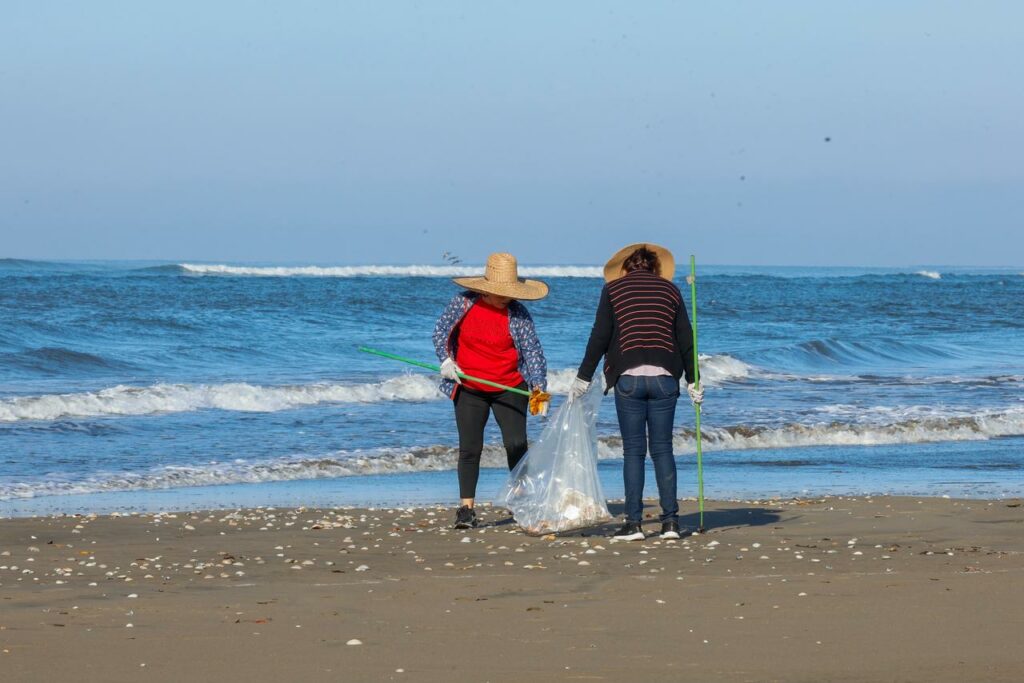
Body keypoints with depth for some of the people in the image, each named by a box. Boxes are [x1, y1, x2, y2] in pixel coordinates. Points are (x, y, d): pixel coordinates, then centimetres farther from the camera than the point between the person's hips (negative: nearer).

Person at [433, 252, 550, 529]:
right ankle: (466, 508, 3)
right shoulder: (462, 303, -6)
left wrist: (539, 387, -20)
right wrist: (446, 361, -6)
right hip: (469, 390, 0)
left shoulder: (518, 313, -8)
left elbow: (533, 351, -8)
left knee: (516, 445, -6)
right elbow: (441, 331, 8)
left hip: (510, 390, 0)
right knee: (470, 448, -2)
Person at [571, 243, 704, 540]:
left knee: (633, 450, 1)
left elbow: (599, 337, 2)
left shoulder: (613, 288, 7)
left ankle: (633, 523, -3)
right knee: (662, 449, 7)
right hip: (664, 378, 2)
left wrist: (583, 377, 8)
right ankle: (670, 520, 2)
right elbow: (685, 339, 11)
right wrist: (692, 381, 18)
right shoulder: (670, 290, 13)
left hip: (628, 378, -2)